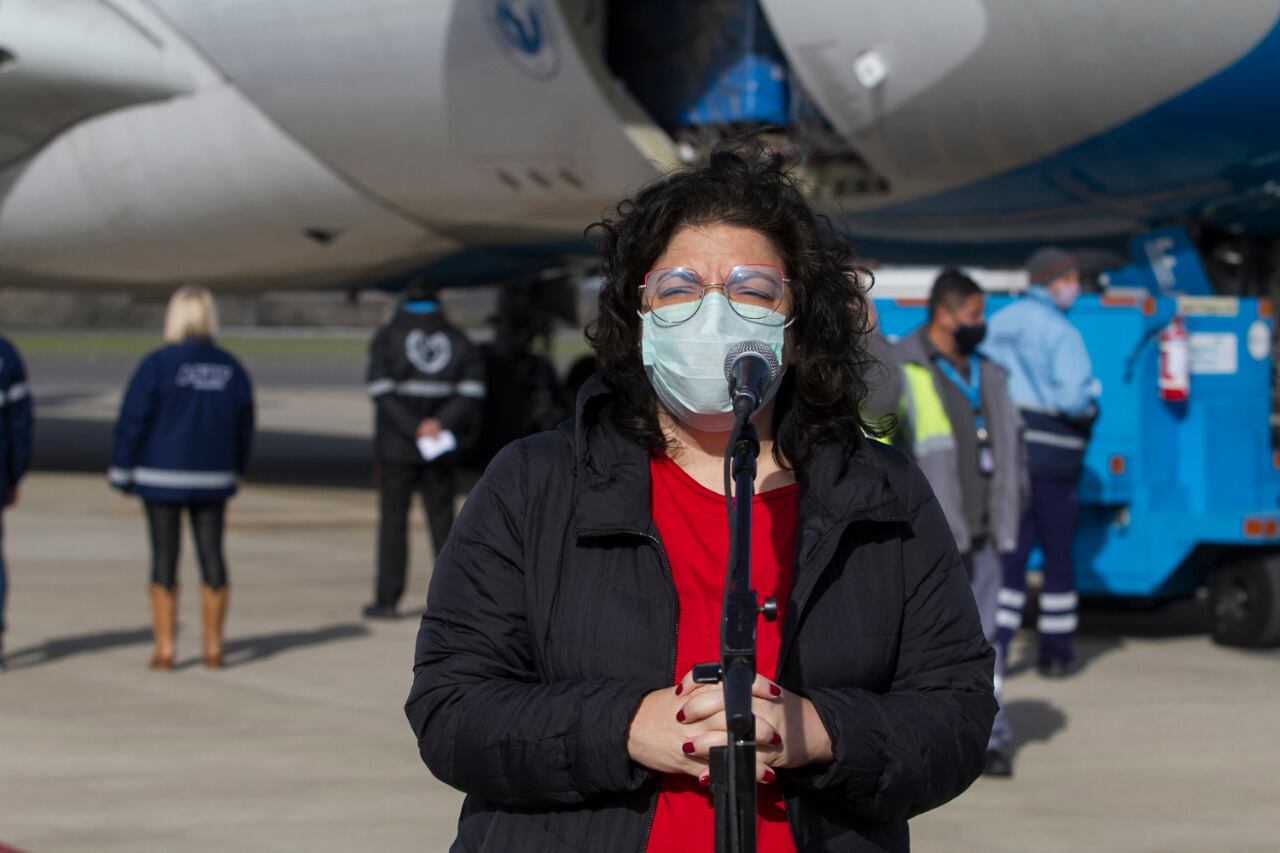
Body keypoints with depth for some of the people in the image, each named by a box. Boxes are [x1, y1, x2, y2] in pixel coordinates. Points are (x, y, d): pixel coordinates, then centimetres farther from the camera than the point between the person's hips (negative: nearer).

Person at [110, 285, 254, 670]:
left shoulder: (158, 364, -12)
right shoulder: (231, 368, 2)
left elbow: (133, 420, -10)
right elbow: (244, 427, 8)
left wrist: (122, 470, -1)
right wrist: (233, 471, 20)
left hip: (163, 476, -3)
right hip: (213, 479, 3)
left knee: (165, 558, 1)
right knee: (212, 555, 8)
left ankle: (164, 648, 1)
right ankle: (213, 646, 12)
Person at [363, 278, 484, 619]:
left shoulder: (387, 338, -1)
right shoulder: (456, 339, 8)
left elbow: (382, 391, -12)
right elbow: (471, 389, -3)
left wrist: (414, 429, -15)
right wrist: (441, 422, -12)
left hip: (397, 447, -2)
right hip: (443, 450, 3)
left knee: (393, 518, 2)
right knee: (442, 519, 8)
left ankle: (387, 598, 1)